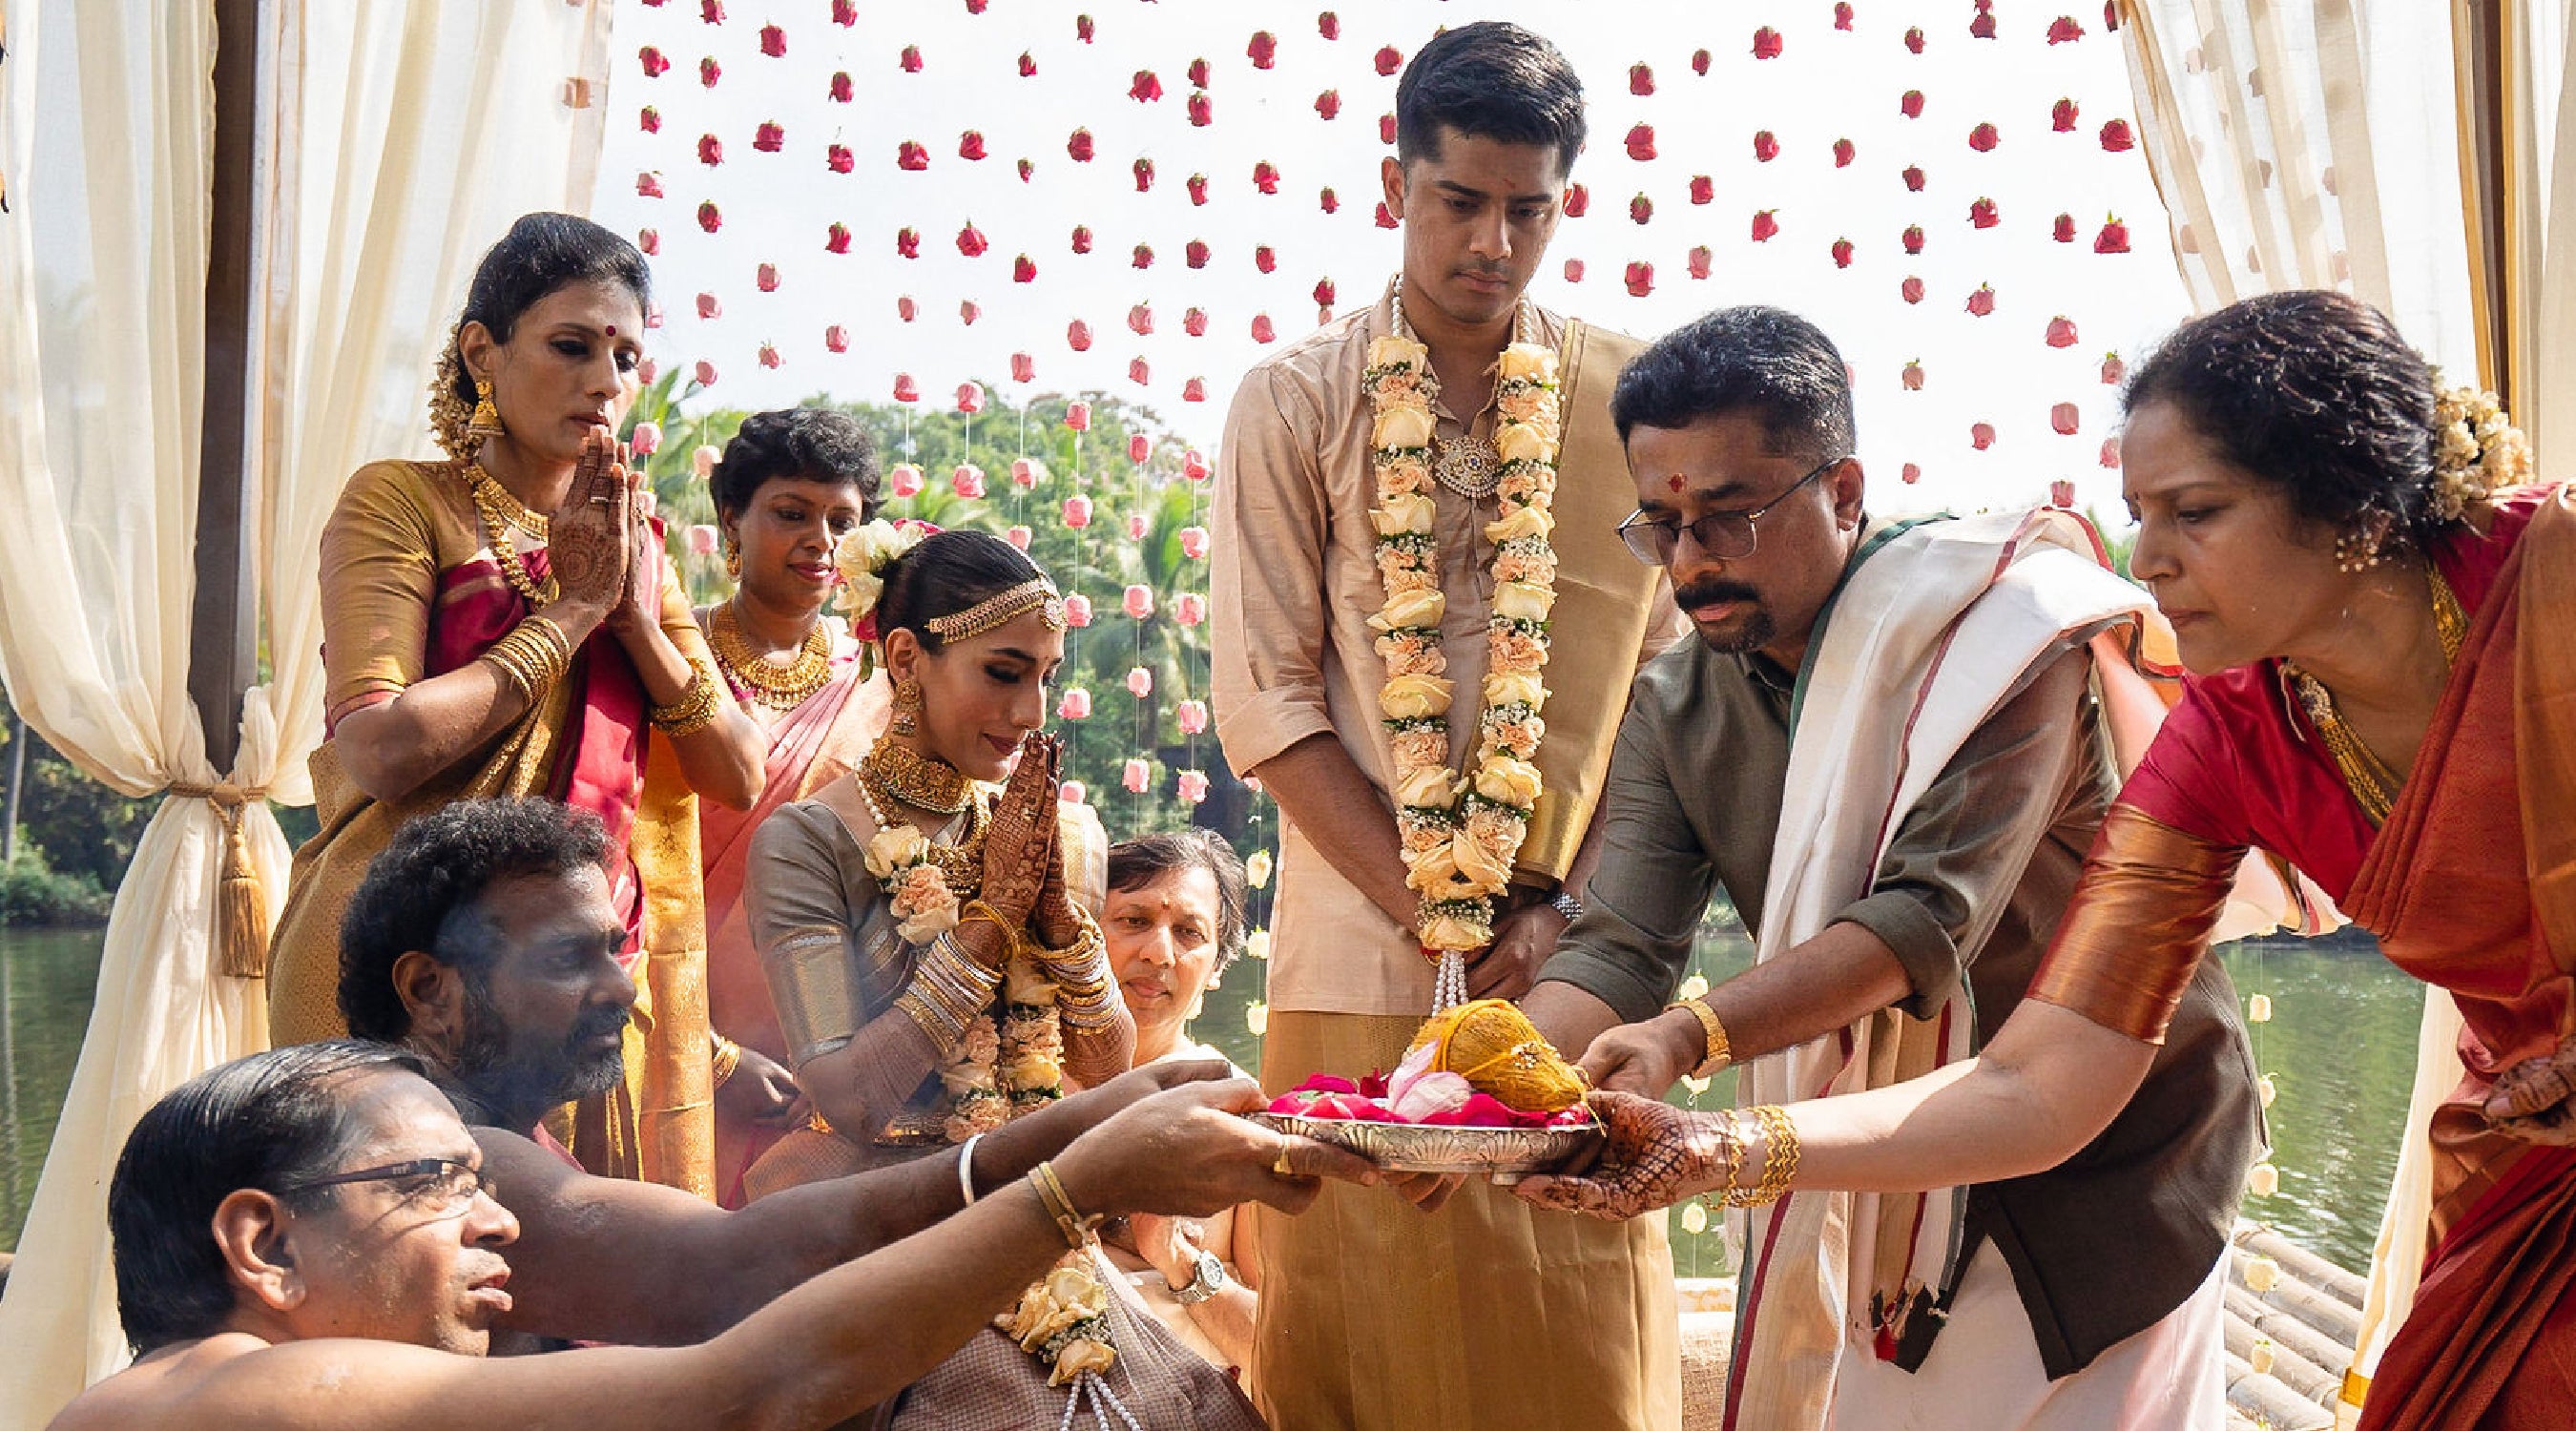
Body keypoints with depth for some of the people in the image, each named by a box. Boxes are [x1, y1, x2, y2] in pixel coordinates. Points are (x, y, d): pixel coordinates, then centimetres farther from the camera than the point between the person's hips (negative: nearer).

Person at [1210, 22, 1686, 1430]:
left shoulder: (1621, 401, 6)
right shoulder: (1293, 404, 4)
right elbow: (1266, 698, -1)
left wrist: (1560, 908, -5)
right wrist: (1431, 915, -7)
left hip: (1566, 963, 1)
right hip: (1358, 964, 0)